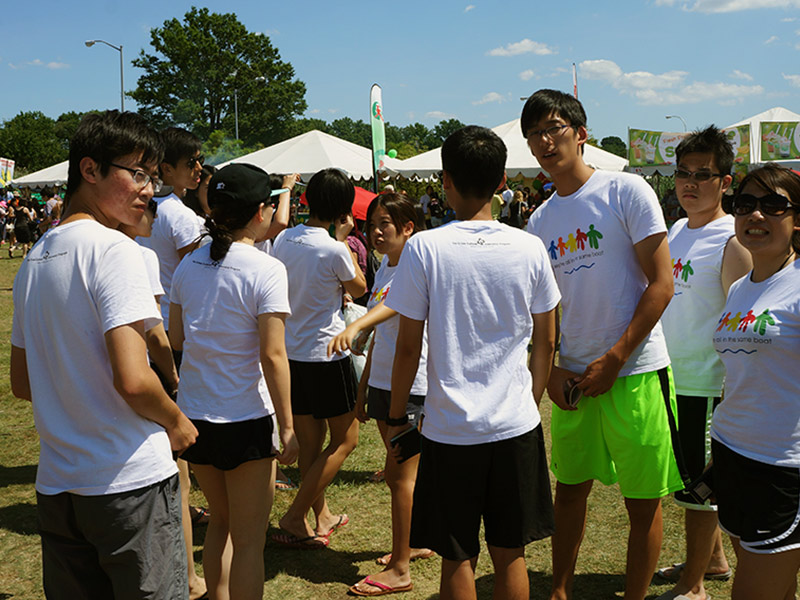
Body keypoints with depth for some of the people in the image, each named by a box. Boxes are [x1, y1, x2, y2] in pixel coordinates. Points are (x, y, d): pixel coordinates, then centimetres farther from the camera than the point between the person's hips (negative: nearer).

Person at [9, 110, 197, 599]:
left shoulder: (34, 259, 10)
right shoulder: (114, 249, -15)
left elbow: (22, 384, 17)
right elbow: (132, 380, -23)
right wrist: (176, 422, -5)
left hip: (56, 485, 8)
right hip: (131, 483, -8)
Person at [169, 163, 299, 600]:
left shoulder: (188, 266, 3)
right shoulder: (265, 270, -15)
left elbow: (175, 338, 11)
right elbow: (273, 356, -18)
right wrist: (287, 425, -11)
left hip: (194, 414, 6)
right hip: (245, 420, -6)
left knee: (221, 522, 24)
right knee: (248, 539, 7)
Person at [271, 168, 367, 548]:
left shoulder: (283, 239, 2)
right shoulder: (334, 250, -17)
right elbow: (359, 288, 1)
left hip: (290, 353, 7)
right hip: (326, 354, -7)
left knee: (309, 442, 15)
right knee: (345, 439, 8)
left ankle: (321, 517, 25)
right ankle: (295, 517, 3)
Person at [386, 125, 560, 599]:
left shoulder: (424, 248, -10)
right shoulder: (530, 248, -2)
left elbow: (409, 347, -7)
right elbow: (546, 341, 6)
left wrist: (396, 417, 6)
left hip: (450, 427, -2)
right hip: (517, 424, 2)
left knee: (458, 559, 10)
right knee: (510, 554, 15)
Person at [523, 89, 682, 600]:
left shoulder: (627, 191, -8)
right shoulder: (540, 221, 9)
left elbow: (662, 283, -11)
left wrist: (614, 359, -14)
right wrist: (551, 368, -2)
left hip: (634, 371, -5)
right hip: (573, 376, 5)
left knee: (644, 501, 4)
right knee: (570, 487, 16)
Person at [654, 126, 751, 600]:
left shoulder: (731, 241, -15)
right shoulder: (674, 232, 9)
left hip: (706, 384, -8)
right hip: (670, 378, 8)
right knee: (687, 478, 19)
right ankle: (714, 560, 37)